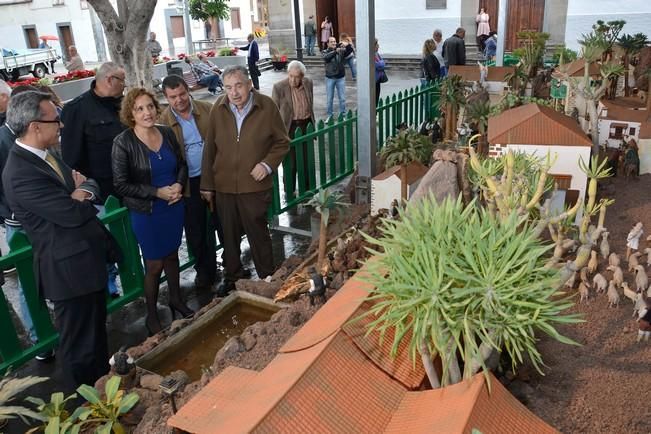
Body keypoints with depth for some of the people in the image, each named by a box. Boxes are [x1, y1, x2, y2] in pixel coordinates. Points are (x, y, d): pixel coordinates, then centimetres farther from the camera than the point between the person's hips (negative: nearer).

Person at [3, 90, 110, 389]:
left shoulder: (45, 155, 8)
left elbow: (90, 185, 11)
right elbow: (73, 214, -26)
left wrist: (84, 190, -12)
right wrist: (82, 197, -4)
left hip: (87, 258, 10)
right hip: (70, 269, -10)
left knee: (96, 329, 27)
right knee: (79, 342, 9)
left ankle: (103, 381, 48)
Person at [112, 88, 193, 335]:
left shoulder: (167, 133, -2)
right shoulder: (123, 143, -16)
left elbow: (182, 164, 10)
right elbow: (121, 185, -14)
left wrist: (179, 185, -10)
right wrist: (157, 192, -19)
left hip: (174, 208, 4)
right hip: (146, 213, -4)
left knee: (172, 255, 20)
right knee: (154, 265, 6)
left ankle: (176, 300, 41)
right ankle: (151, 316, 26)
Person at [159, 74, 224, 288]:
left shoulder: (208, 110, -3)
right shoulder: (163, 121, -5)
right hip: (189, 184, 0)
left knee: (223, 223, 12)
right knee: (196, 230, 12)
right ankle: (205, 269, 31)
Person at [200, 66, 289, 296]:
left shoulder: (267, 106, -9)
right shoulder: (218, 109, -3)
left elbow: (282, 142, 1)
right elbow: (210, 149, 3)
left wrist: (267, 164, -15)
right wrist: (207, 184, 6)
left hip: (255, 185, -3)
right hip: (223, 186, 3)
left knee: (258, 234, 8)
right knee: (229, 234, 17)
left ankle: (267, 277, 27)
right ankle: (231, 276, 36)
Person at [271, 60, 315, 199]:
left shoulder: (308, 83, -1)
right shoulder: (279, 87, -14)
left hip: (306, 125, 4)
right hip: (289, 128, -4)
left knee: (306, 160, 14)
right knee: (290, 163, 4)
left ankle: (306, 188, 31)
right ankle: (289, 192, 20)